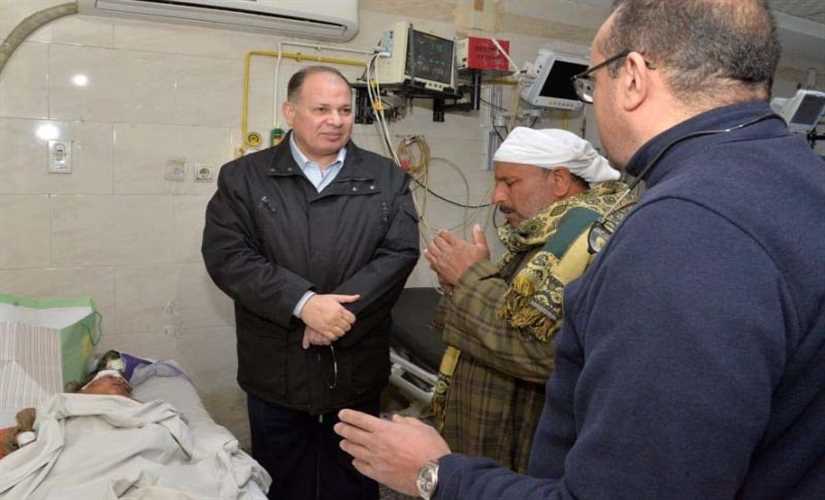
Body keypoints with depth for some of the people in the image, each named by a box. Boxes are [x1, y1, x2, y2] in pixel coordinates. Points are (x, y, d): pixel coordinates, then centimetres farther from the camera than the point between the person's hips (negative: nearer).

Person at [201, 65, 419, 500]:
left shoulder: (387, 179, 4)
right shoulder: (243, 178, 0)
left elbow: (399, 252, -6)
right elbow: (227, 255, -10)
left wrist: (341, 310, -18)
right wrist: (304, 304, -22)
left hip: (357, 370, 1)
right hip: (276, 371, 0)